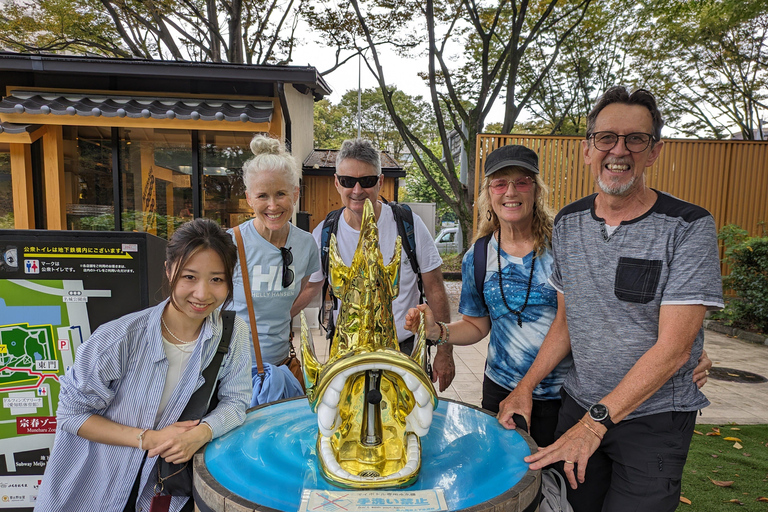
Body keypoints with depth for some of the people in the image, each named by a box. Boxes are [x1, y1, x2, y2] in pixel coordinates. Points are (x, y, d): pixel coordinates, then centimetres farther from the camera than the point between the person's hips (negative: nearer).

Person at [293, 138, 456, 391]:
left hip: (404, 349, -1)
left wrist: (445, 352, -3)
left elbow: (434, 289, -4)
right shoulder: (324, 233, -4)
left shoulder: (409, 225, -9)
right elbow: (311, 287, 10)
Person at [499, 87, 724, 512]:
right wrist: (526, 386, -3)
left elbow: (673, 346, -19)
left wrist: (597, 421, -22)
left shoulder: (689, 227, -15)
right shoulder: (568, 223, 0)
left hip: (654, 419, -4)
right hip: (579, 406, 4)